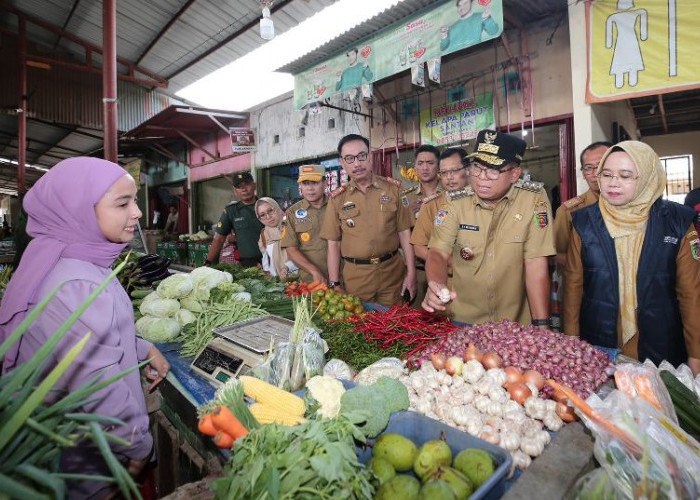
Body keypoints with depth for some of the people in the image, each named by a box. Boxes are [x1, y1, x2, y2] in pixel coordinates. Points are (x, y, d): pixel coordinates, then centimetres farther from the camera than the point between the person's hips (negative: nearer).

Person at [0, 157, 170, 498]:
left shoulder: (73, 262, -2)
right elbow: (102, 396, -33)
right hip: (88, 460, -8)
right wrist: (140, 445, -18)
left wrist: (144, 350, 5)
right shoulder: (77, 288, -34)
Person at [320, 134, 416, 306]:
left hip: (392, 273, 1)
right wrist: (334, 284, -3)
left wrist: (411, 273, -1)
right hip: (355, 276, 0)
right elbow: (333, 243, 2)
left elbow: (404, 232, 2)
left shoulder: (393, 188, 0)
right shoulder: (337, 198, 1)